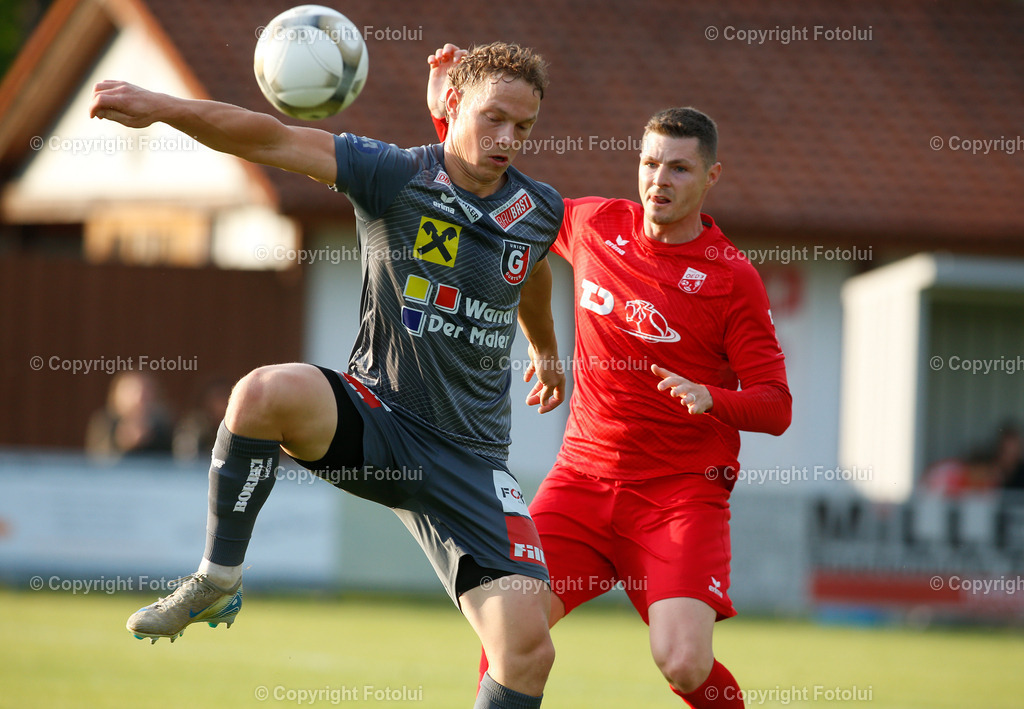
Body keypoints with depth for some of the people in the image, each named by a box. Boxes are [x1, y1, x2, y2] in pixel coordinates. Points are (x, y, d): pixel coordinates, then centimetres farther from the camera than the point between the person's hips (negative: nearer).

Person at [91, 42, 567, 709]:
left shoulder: (542, 212, 3)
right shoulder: (396, 176, -9)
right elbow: (270, 139, -17)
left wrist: (547, 352, 46)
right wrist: (161, 106, -30)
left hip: (470, 456, 3)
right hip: (374, 420, -3)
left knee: (528, 652, -13)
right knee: (264, 392, -37)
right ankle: (219, 581, -14)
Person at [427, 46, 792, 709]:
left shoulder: (732, 278, -6)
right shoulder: (594, 224, 6)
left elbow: (775, 406, -6)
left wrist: (711, 399, -26)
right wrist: (448, 113, 17)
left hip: (683, 491, -4)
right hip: (585, 475, 4)